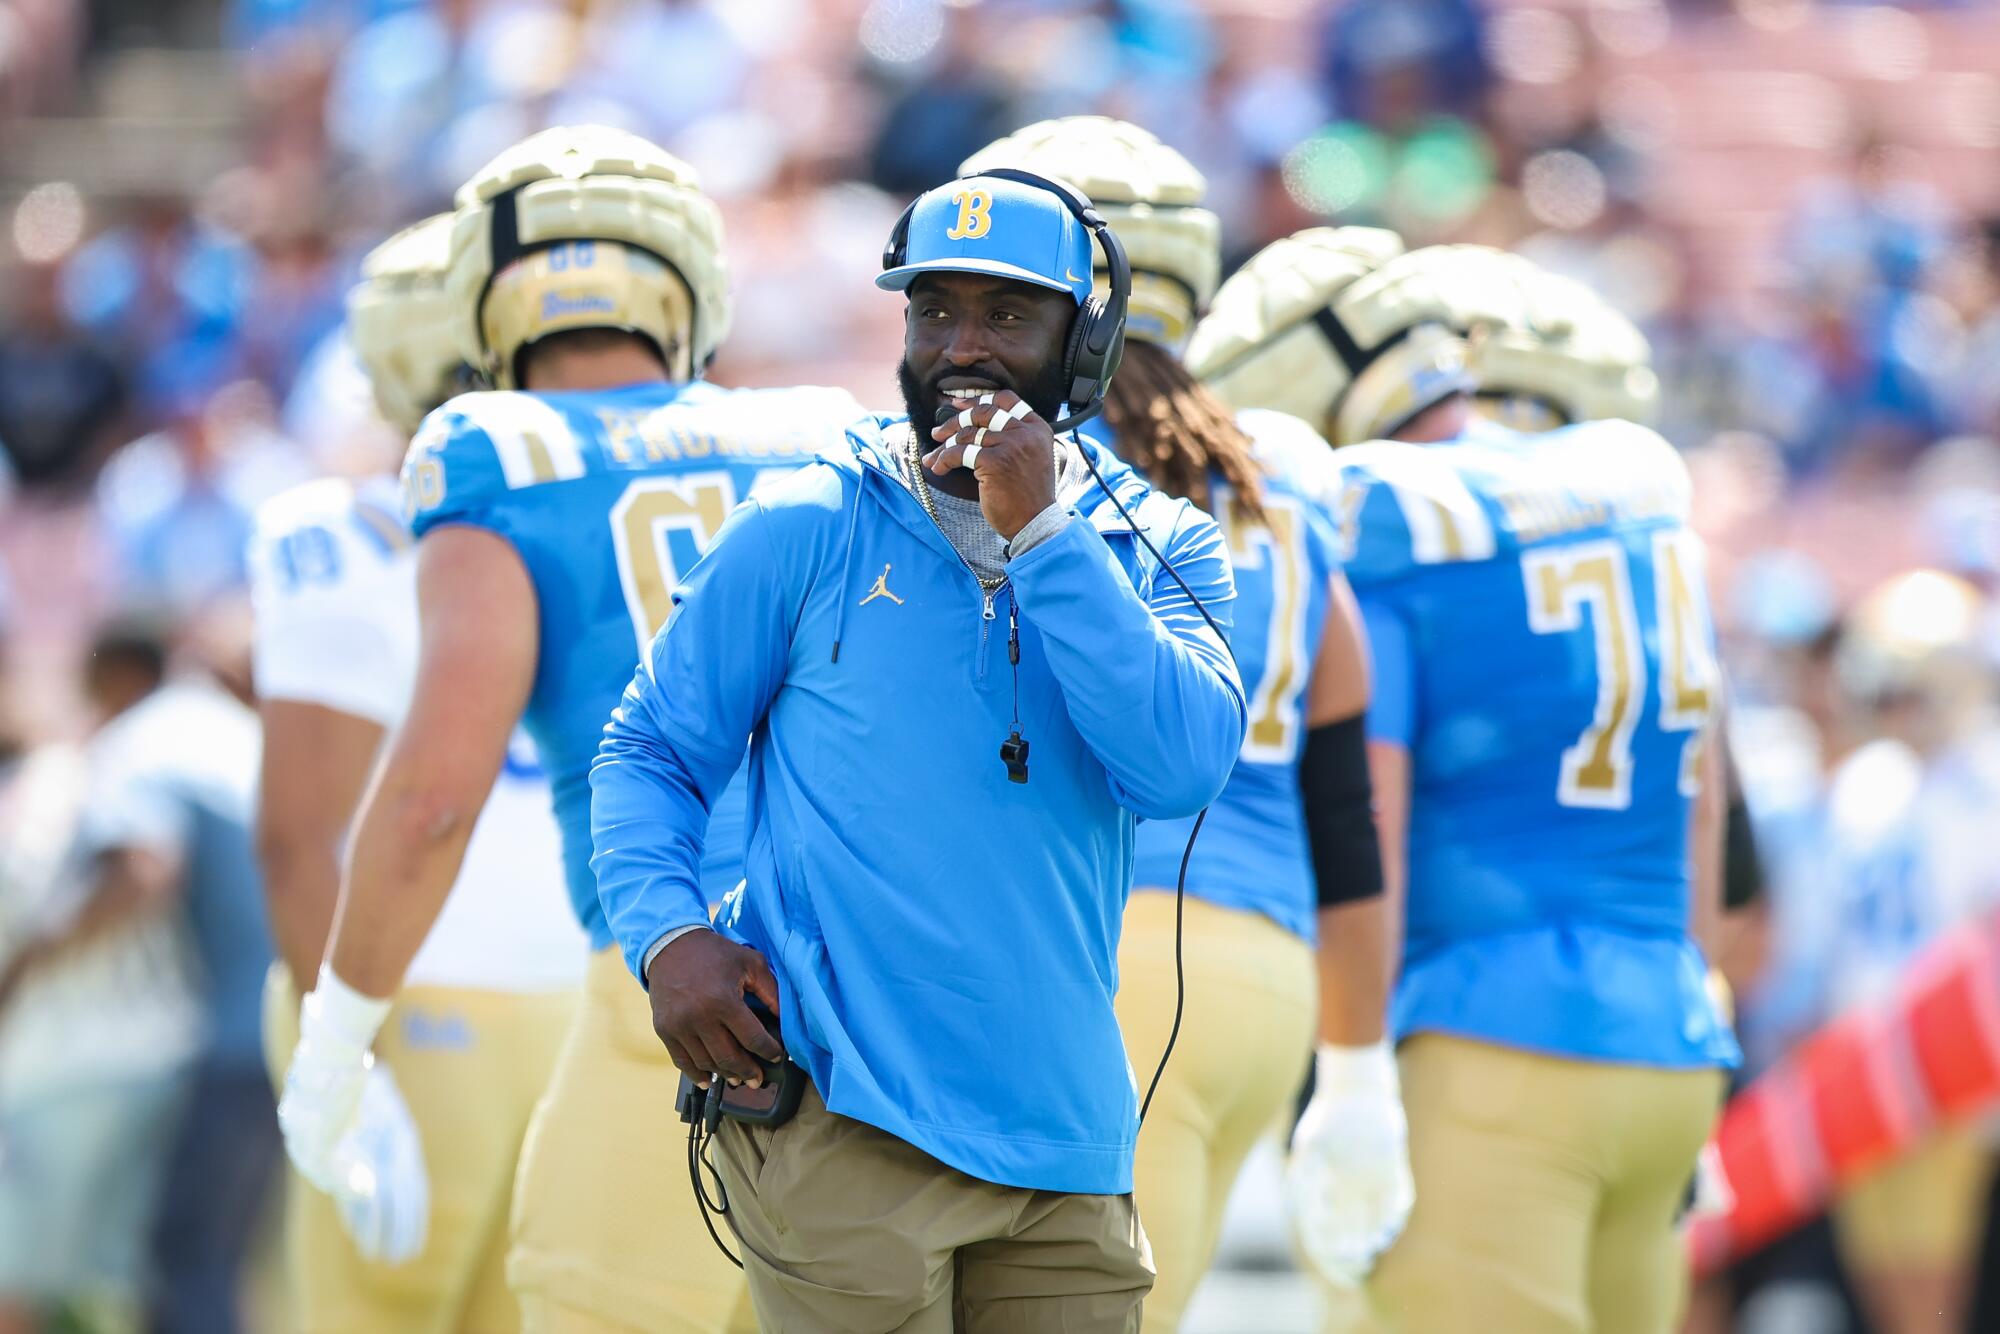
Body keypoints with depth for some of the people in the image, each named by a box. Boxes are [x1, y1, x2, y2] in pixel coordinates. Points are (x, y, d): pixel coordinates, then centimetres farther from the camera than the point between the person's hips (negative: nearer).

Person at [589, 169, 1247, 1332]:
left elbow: (1183, 767, -10)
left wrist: (1039, 536, -14)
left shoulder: (1160, 551, 8)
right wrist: (665, 934, -11)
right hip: (841, 1120, -3)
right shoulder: (809, 531, 2)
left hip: (1062, 1137, 3)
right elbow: (652, 751, 7)